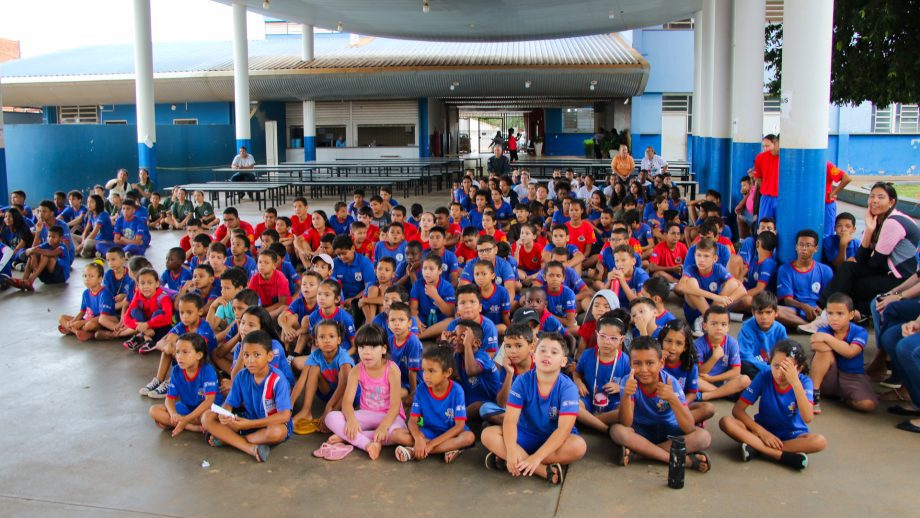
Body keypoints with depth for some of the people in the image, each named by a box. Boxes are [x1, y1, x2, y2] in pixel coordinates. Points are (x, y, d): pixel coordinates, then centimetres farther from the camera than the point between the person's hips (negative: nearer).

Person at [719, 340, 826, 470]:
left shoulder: (804, 382, -15)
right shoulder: (764, 377, -13)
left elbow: (807, 418, -31)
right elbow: (737, 410, -12)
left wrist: (795, 382, -38)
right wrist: (762, 432, -23)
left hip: (792, 435, -1)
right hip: (764, 430, 1)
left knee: (820, 441, -32)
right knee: (726, 421, -24)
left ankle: (756, 448, -27)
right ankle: (783, 456, -30)